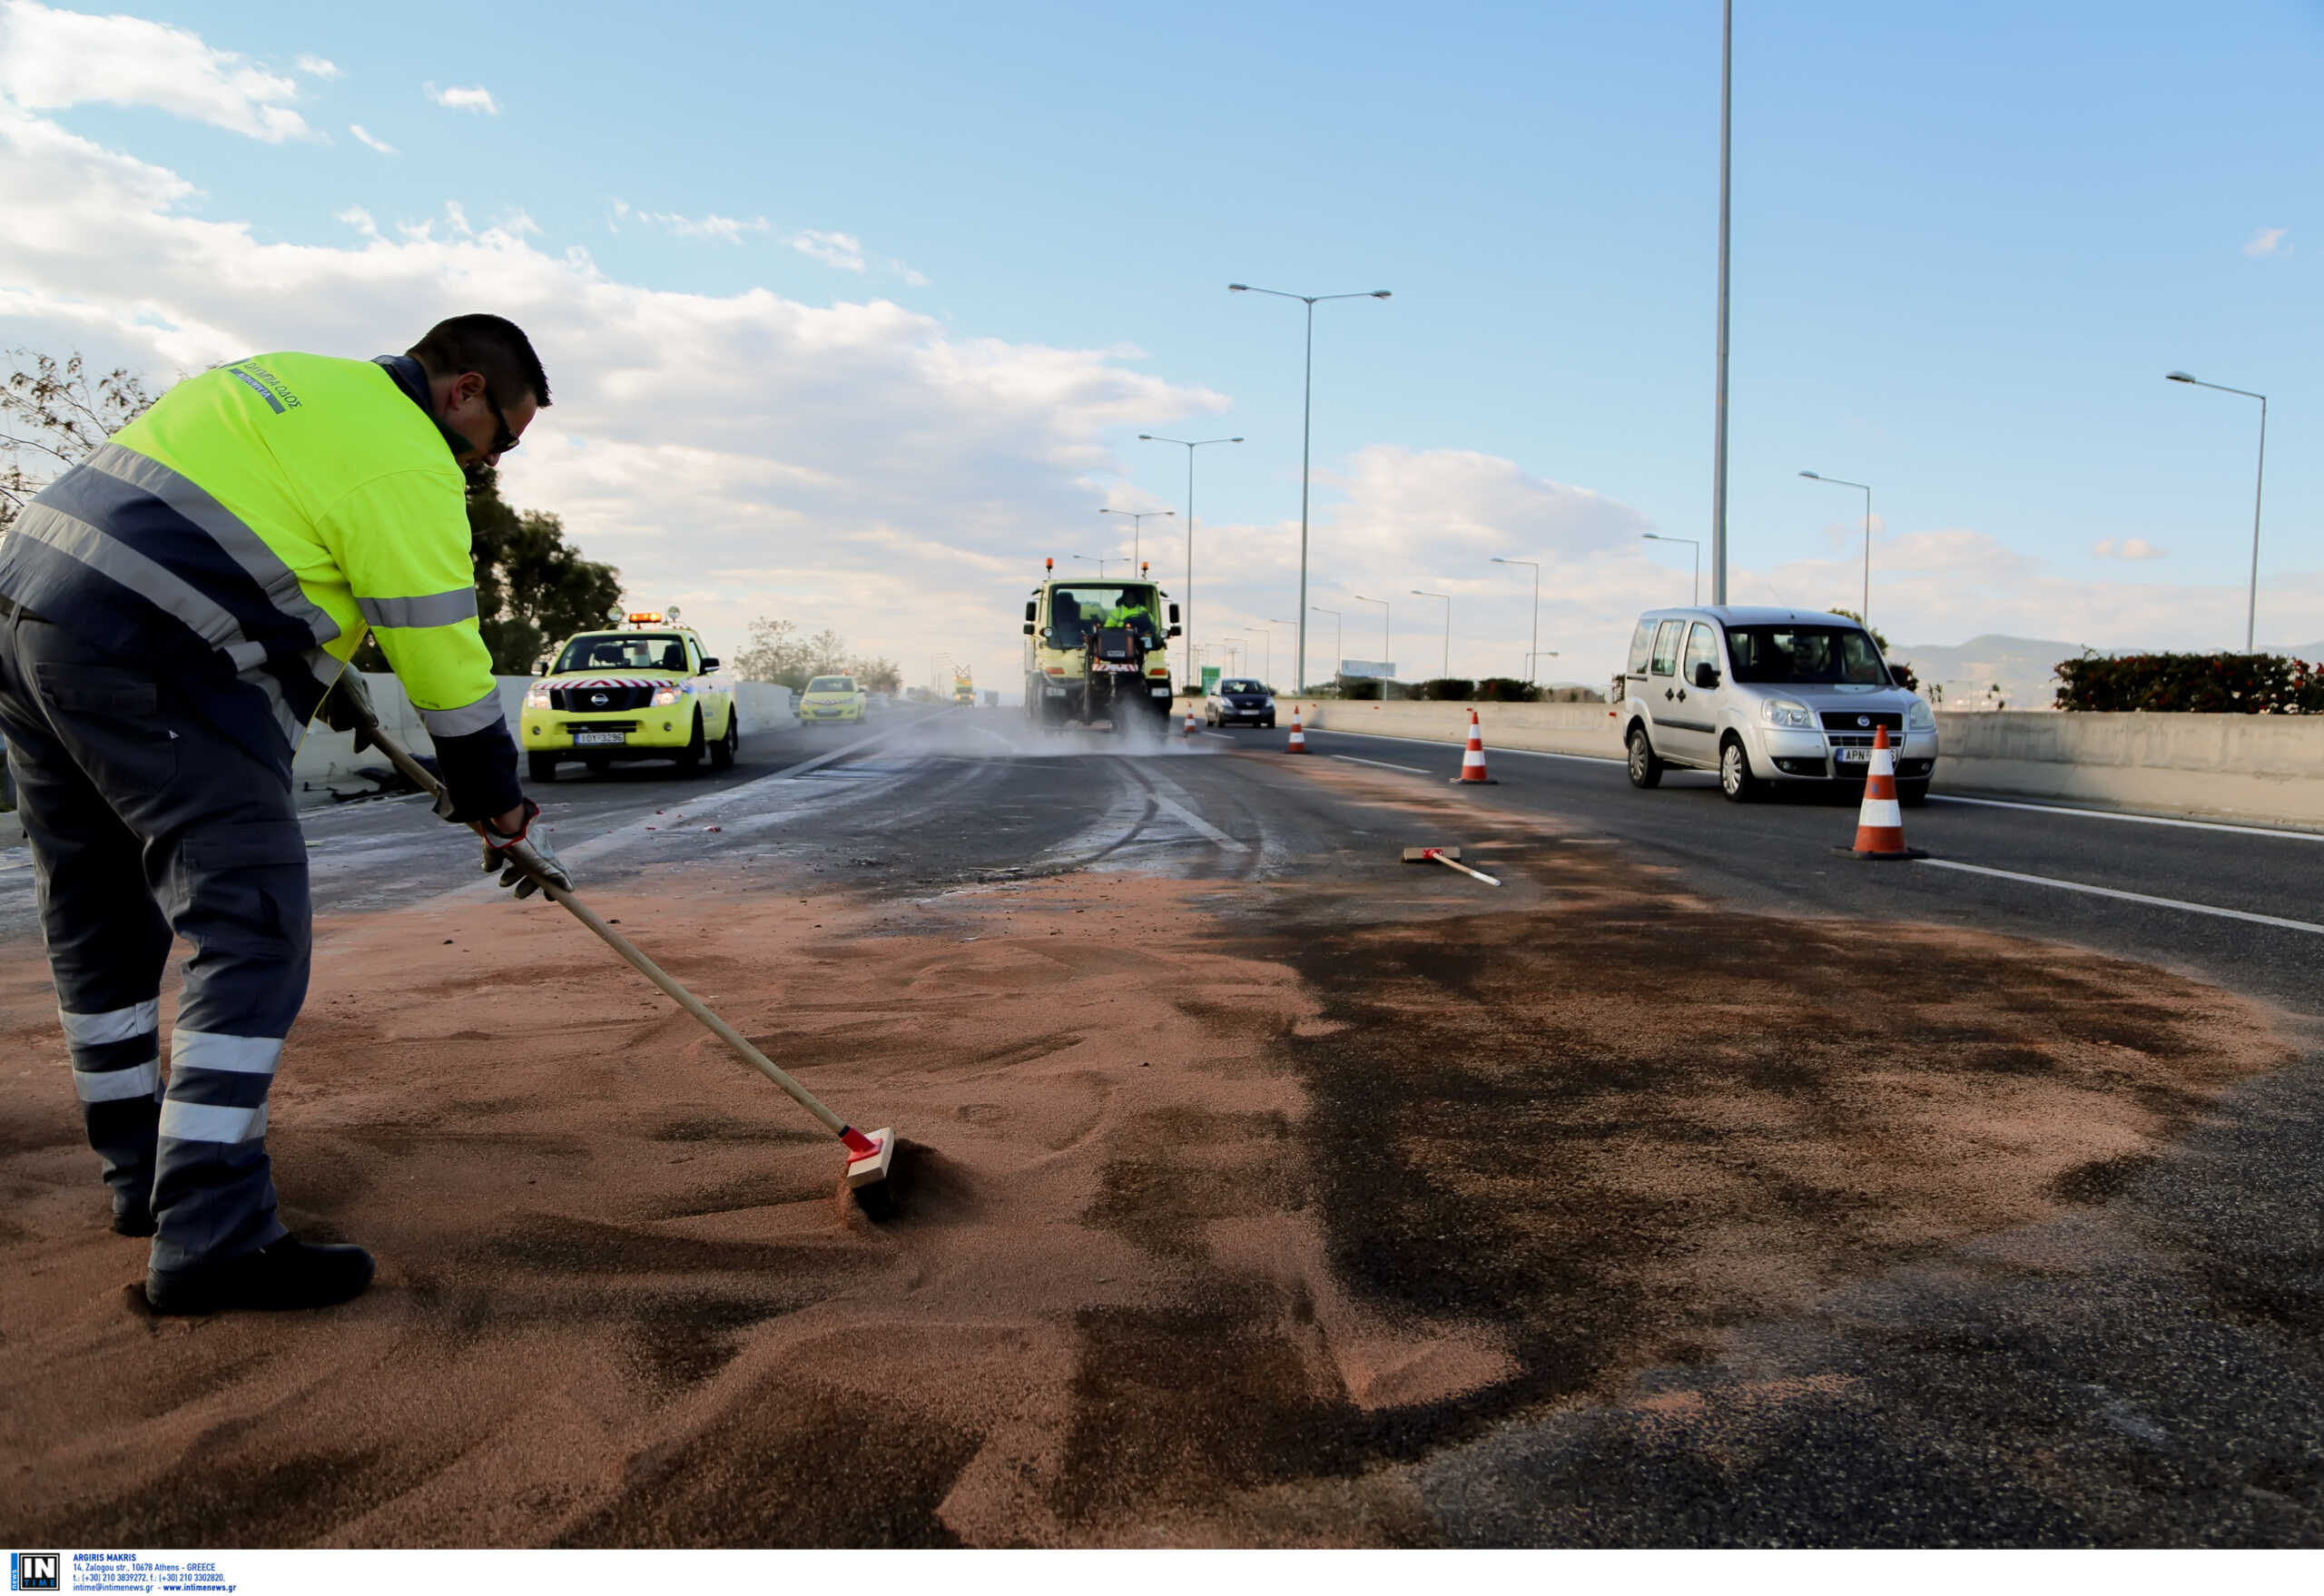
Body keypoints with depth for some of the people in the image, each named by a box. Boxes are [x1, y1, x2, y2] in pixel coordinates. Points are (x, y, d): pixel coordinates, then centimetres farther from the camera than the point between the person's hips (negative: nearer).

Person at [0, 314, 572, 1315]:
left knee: (100, 923, 16)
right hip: (153, 669, -11)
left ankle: (145, 1176, 29)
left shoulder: (295, 382, 23)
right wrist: (502, 811, 1)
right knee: (251, 930, -11)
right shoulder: (407, 461, -7)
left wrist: (324, 668, 34)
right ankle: (209, 1239, -14)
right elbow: (442, 652, -8)